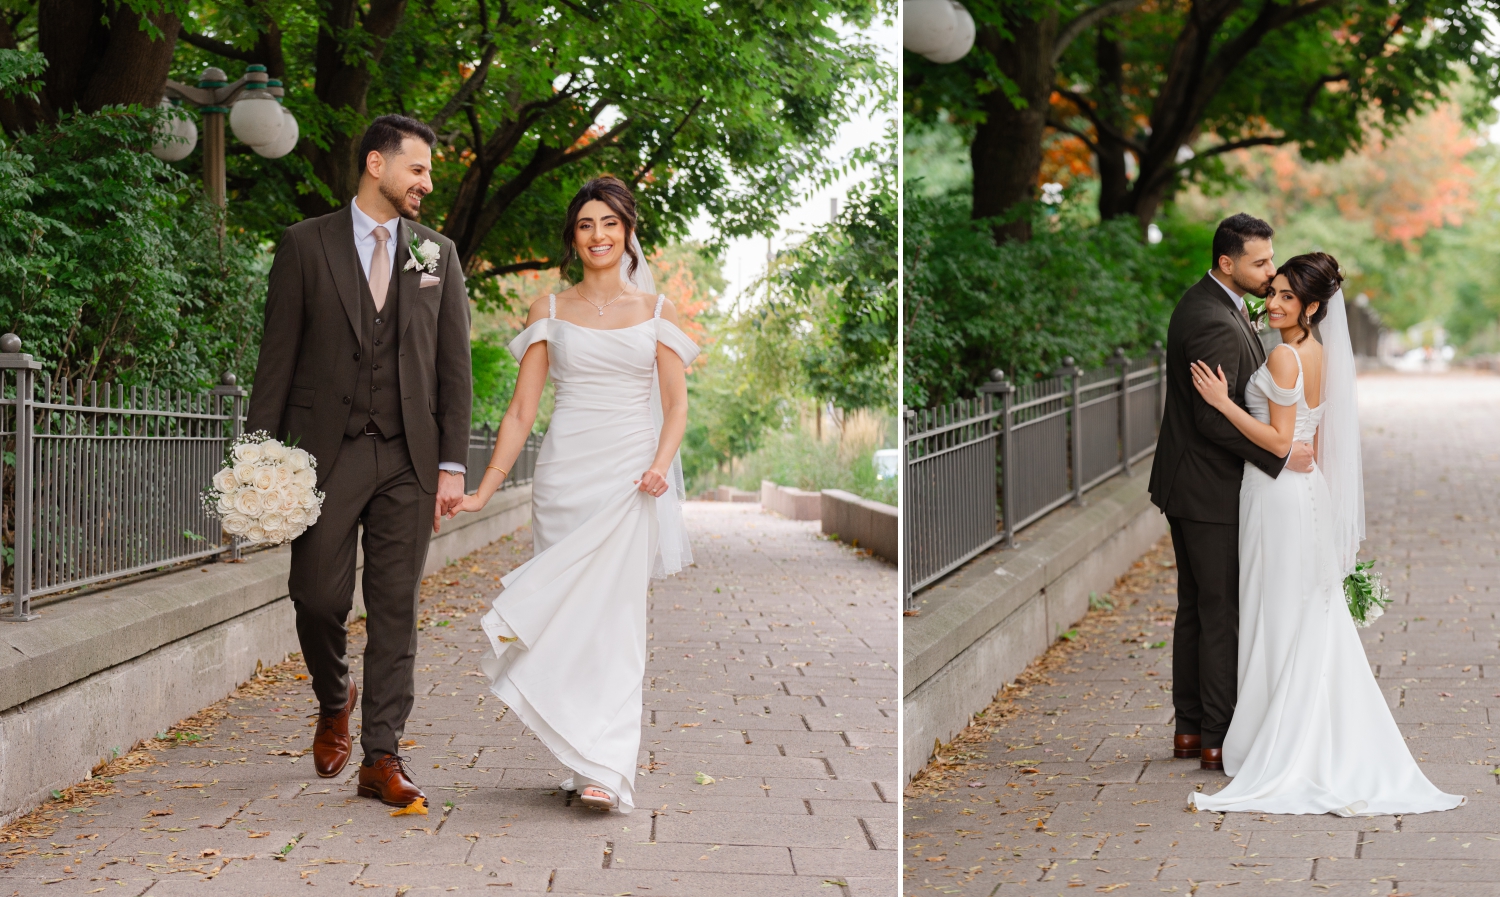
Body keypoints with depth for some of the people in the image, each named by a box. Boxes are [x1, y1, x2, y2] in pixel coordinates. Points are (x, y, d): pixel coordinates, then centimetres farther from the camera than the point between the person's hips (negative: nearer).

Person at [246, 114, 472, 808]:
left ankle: (381, 758, 6)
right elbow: (277, 357, 1)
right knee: (319, 596, -2)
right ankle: (334, 700, 29)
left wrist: (452, 465, 1)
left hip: (408, 459, 2)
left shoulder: (438, 254, 11)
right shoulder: (306, 245, 3)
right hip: (324, 451, -2)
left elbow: (453, 365, 8)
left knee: (395, 609, 1)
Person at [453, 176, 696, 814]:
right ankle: (585, 759, 7)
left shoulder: (655, 310, 9)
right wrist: (483, 492, 0)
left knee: (612, 616, -10)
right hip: (565, 475, 1)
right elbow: (521, 411, 7)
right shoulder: (550, 312, 10)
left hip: (630, 479, -1)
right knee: (567, 620, -1)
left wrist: (661, 465, -14)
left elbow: (676, 404, 5)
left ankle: (604, 767, -14)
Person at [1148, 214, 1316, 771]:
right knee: (1223, 614, -3)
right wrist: (1281, 454, -20)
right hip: (1211, 491, -10)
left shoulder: (1203, 302, 10)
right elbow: (1215, 419, -26)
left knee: (1195, 609, 14)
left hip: (1186, 484, 10)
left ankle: (1190, 728, 22)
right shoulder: (1216, 326, -23)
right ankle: (1219, 740, 3)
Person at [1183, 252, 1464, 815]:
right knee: (1315, 626, 11)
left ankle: (1279, 752, 5)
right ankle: (1330, 747, 14)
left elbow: (1280, 441, -20)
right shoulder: (1320, 354, 9)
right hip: (1310, 490, 8)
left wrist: (1223, 402, -20)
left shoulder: (1283, 357, -18)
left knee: (1278, 623, -1)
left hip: (1278, 495, -8)